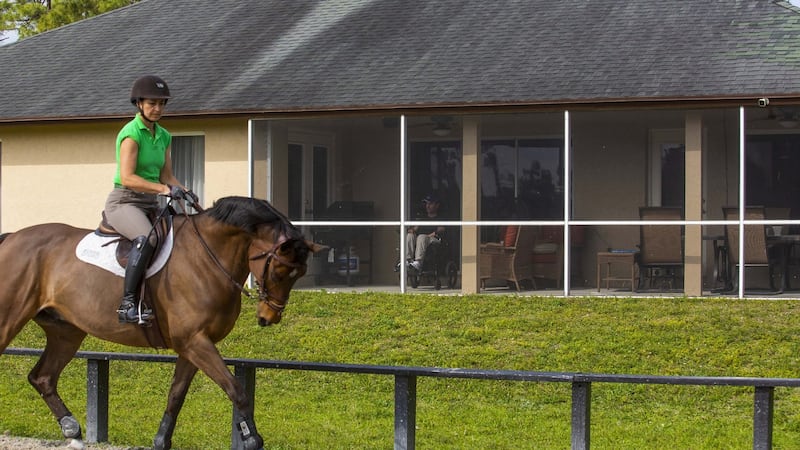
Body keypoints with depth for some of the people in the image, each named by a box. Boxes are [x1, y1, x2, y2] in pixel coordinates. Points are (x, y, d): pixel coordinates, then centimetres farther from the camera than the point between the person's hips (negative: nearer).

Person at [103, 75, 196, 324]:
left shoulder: (163, 136, 12)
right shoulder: (131, 133, -12)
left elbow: (166, 175, 13)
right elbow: (127, 178, -21)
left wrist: (184, 192, -7)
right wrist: (165, 189, -28)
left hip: (150, 205, 9)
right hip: (123, 202, -8)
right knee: (147, 238, -36)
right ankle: (128, 303, -36)